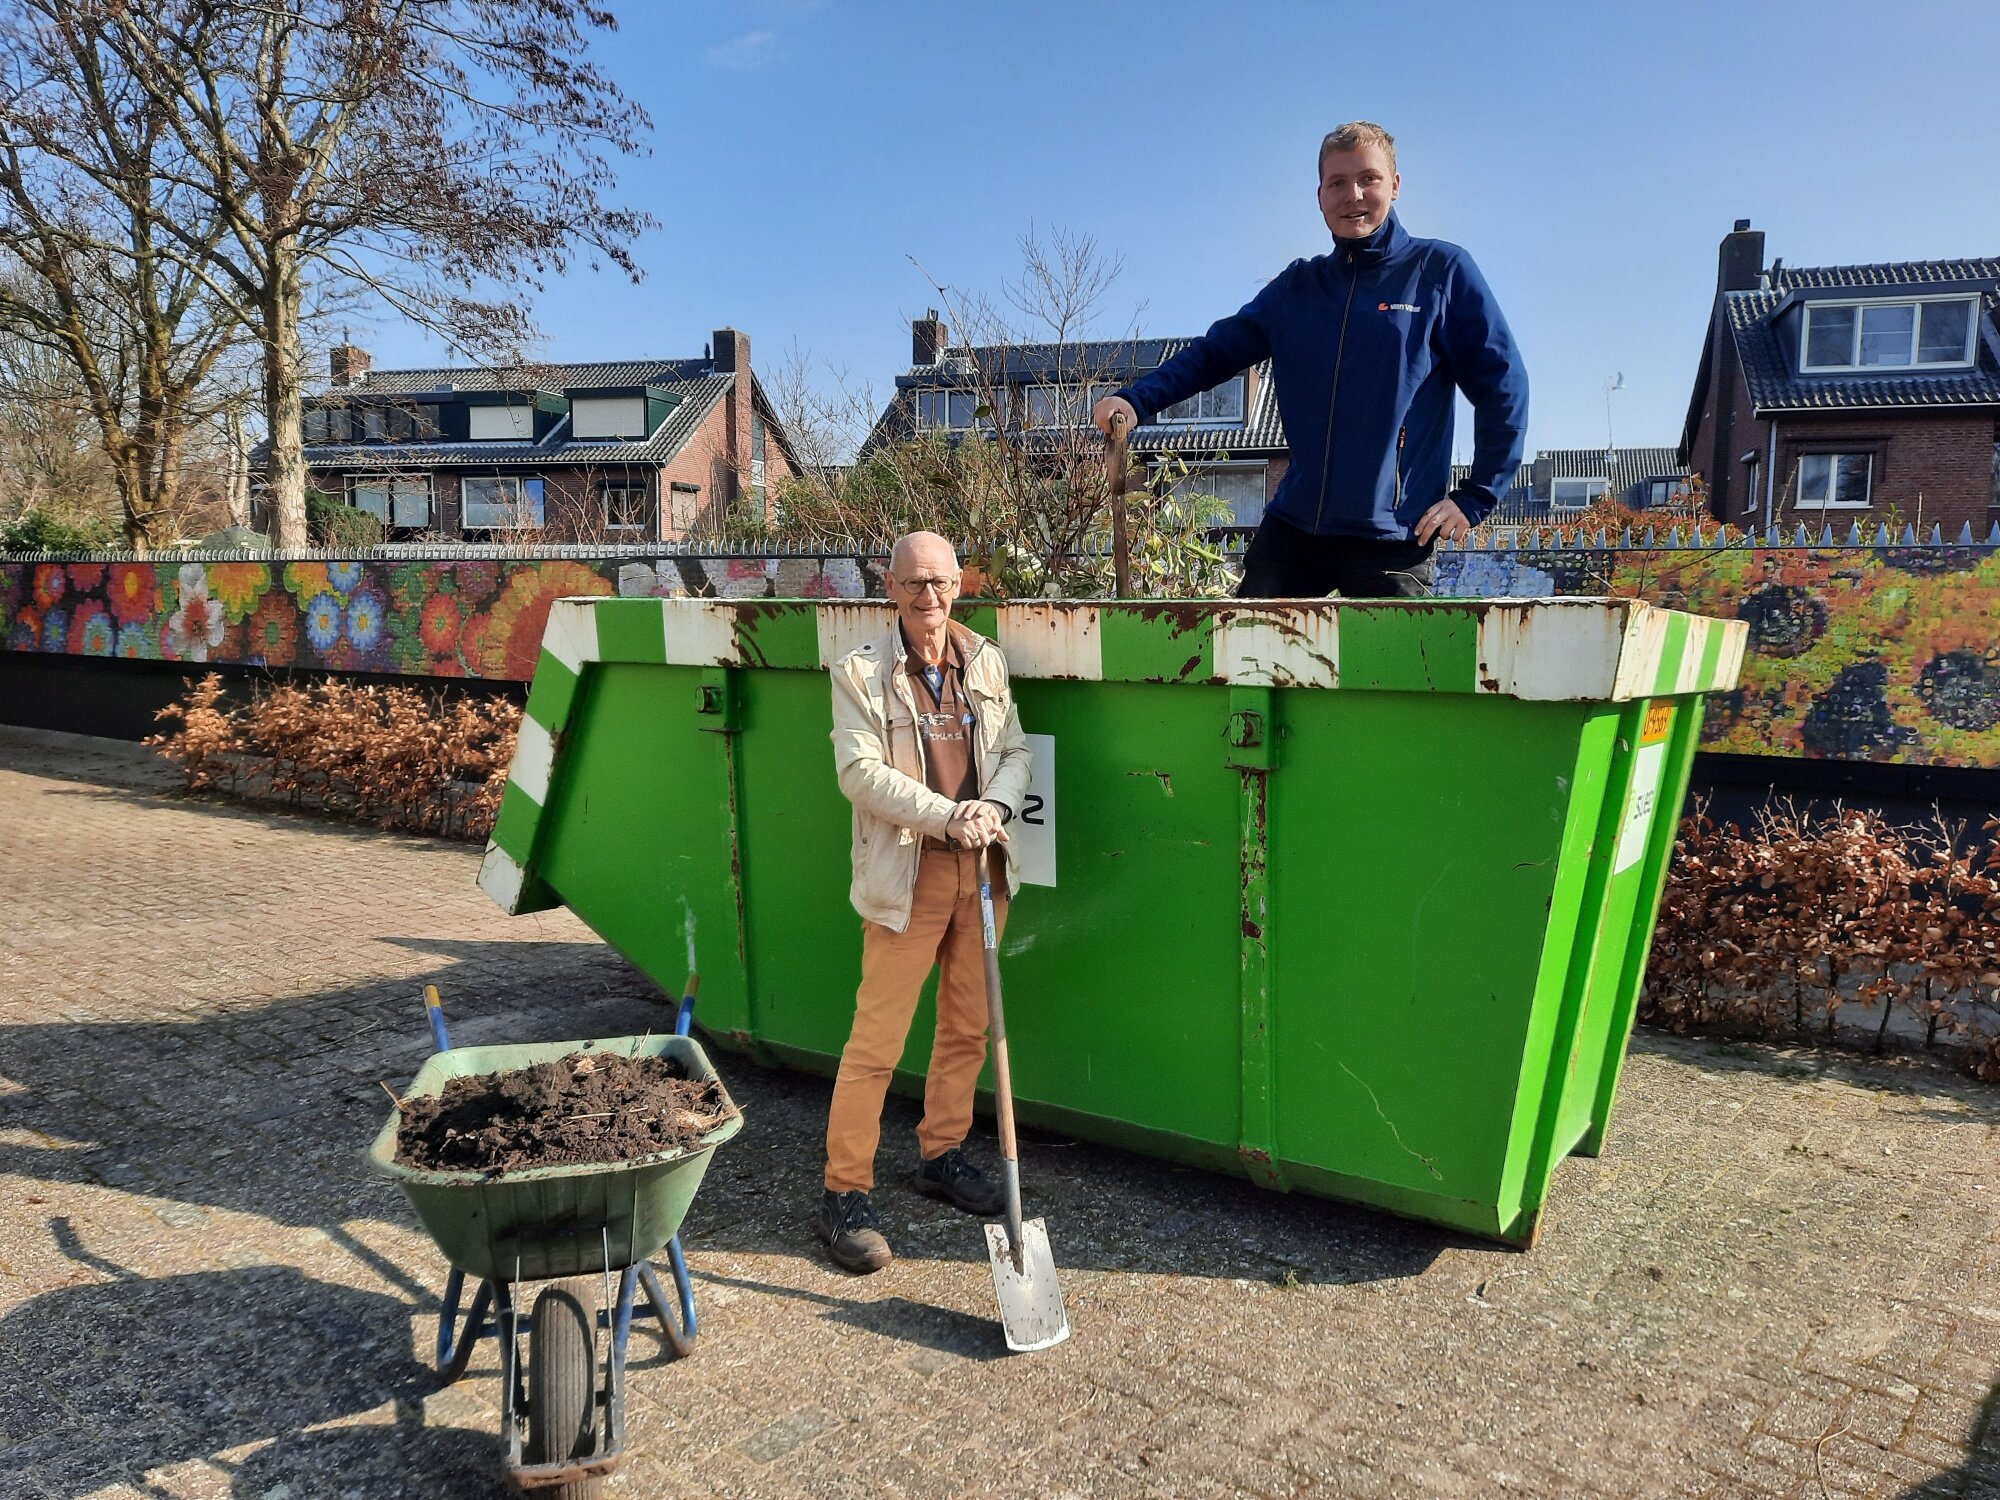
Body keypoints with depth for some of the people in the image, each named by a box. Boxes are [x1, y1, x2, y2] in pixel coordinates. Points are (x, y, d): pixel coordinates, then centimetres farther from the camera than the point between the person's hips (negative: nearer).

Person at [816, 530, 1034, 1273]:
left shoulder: (986, 663, 8)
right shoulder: (860, 672, -6)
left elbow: (1014, 751, 9)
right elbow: (860, 771, -14)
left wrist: (993, 806, -12)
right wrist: (948, 816, -21)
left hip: (982, 870, 5)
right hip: (907, 876, -5)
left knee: (968, 1025, 15)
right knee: (876, 1037, -3)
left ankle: (942, 1154, 33)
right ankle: (845, 1191, 8)